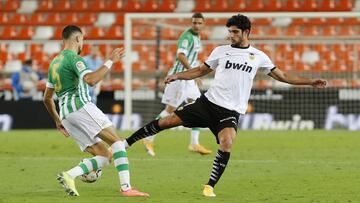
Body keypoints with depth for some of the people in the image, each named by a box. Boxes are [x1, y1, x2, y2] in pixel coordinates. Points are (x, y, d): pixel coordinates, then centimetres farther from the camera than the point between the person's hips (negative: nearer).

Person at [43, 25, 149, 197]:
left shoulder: (54, 63, 23)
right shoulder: (74, 58, -4)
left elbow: (47, 99, 27)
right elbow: (91, 80, -23)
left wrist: (57, 121, 34)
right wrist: (110, 61, -14)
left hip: (66, 115, 8)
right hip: (80, 106, -8)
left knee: (104, 156, 4)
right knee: (116, 141, -8)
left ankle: (69, 175, -15)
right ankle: (126, 187, -20)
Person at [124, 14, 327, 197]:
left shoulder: (258, 56, 6)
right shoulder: (221, 51, 8)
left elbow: (282, 75, 11)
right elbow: (200, 70, 16)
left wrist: (310, 82, 5)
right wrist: (177, 76, 2)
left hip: (230, 111, -1)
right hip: (209, 102, 1)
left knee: (226, 144, -29)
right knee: (166, 122, -5)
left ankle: (210, 186, -16)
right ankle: (127, 143, 10)